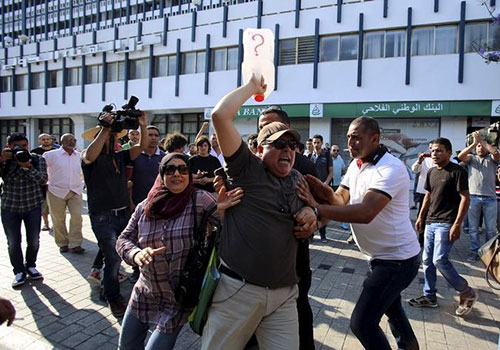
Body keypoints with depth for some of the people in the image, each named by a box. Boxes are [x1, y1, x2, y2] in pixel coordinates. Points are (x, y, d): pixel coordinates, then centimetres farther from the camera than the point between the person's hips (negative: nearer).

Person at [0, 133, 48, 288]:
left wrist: (28, 167, -30)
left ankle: (31, 266, 30)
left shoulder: (37, 159, -4)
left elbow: (43, 180, -17)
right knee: (13, 242, 5)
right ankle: (19, 271, 21)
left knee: (34, 240, 7)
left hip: (33, 206, 0)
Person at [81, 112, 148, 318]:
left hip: (124, 213, 5)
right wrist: (105, 128, -30)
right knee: (113, 259, -6)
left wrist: (142, 126, -14)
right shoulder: (89, 158, -3)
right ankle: (113, 298, 17)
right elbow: (89, 156, -27)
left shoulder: (120, 156, 12)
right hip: (103, 216, -5)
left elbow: (141, 147, 2)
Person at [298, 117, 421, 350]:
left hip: (398, 259, -9)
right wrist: (326, 193, -28)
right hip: (382, 256, 9)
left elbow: (366, 213, -39)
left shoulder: (391, 169, -26)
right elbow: (340, 199, -5)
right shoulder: (356, 165, 3)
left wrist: (316, 208, -41)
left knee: (362, 322, -11)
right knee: (390, 306, 30)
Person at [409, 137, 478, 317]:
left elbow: (465, 198, -14)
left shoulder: (457, 171, -10)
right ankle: (429, 297, 22)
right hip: (431, 222, 8)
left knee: (440, 260, -11)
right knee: (427, 260, 10)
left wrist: (457, 224, -19)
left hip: (446, 224, -8)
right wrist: (421, 216, 17)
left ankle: (467, 293, 11)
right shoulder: (431, 172, 12)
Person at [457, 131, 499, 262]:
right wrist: (474, 142, -13)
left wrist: (482, 140, -12)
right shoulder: (472, 158, 10)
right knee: (473, 228, 5)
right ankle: (475, 251, 14)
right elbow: (460, 156, -10)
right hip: (473, 197, 0)